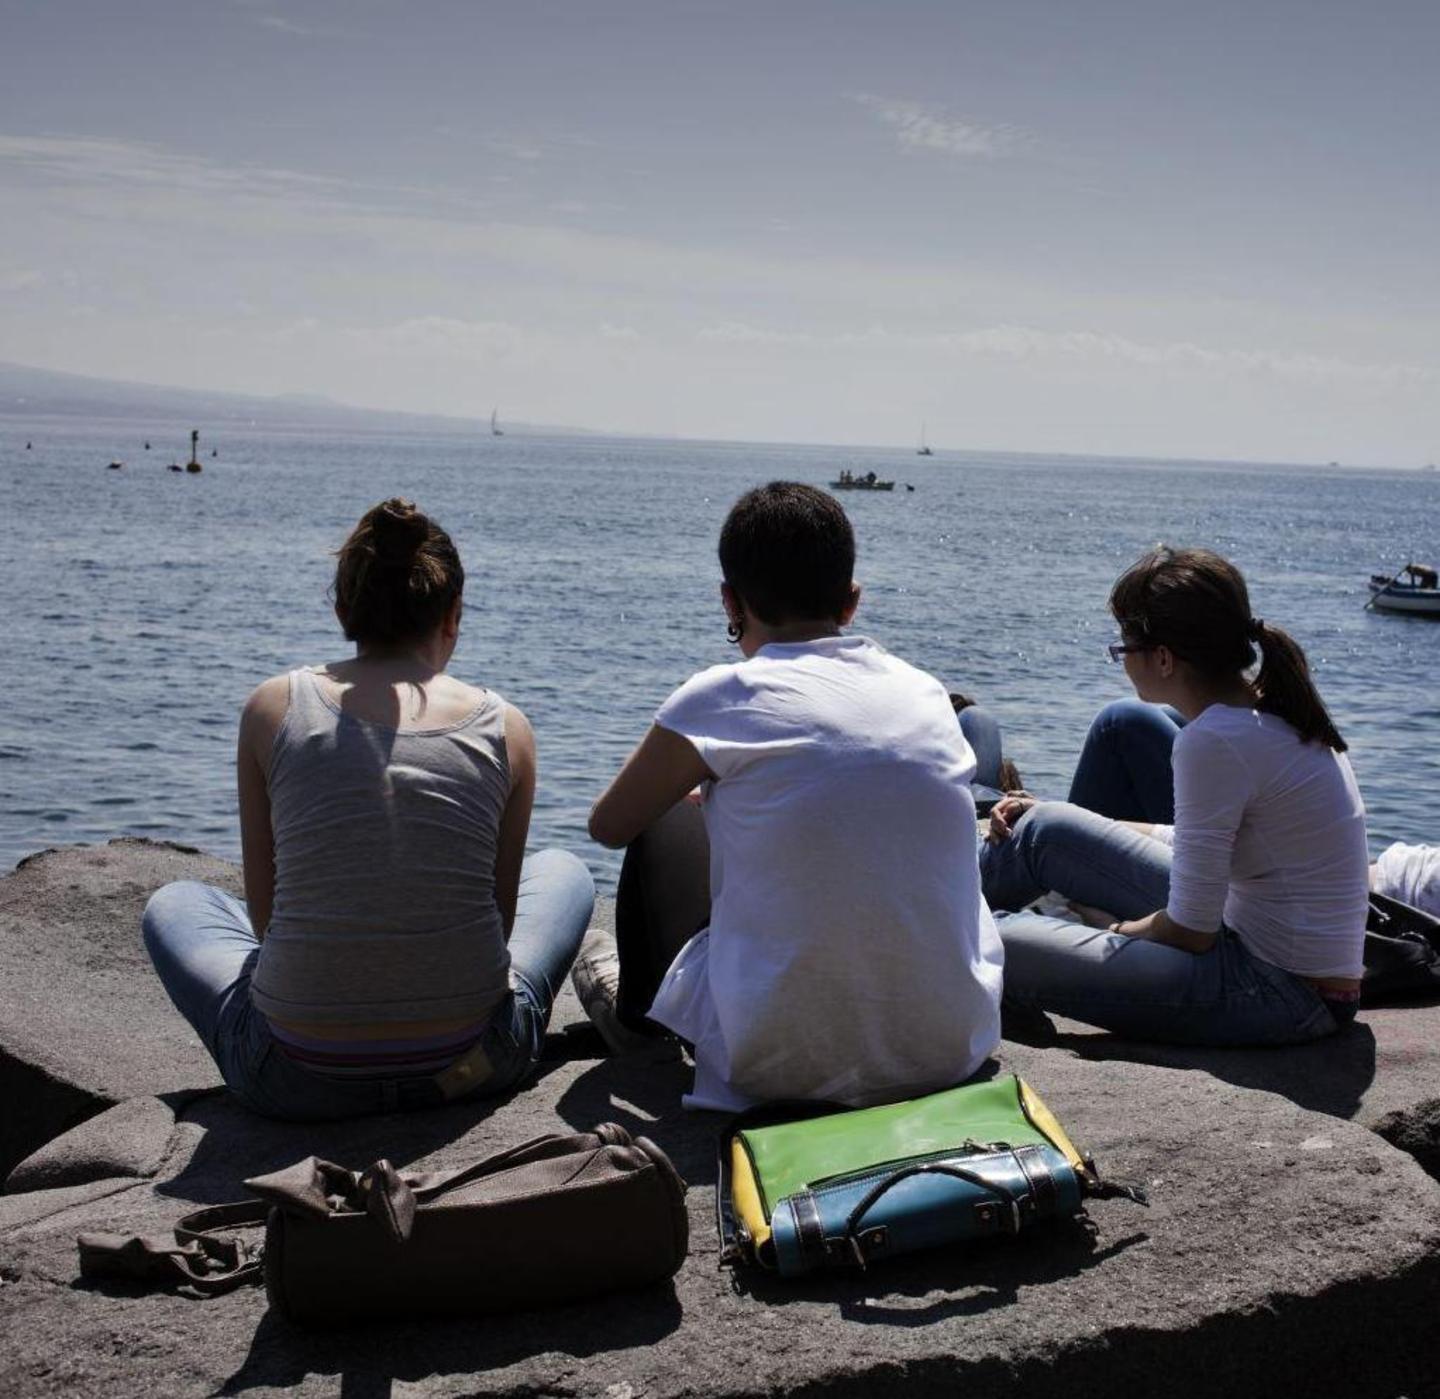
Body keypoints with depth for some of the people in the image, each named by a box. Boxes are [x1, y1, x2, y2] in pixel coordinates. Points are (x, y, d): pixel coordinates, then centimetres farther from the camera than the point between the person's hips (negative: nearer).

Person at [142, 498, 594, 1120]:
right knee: (564, 872, 30)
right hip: (471, 1063, 0)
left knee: (172, 907, 31)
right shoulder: (505, 728, -1)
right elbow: (501, 914, 8)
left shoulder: (274, 707, -2)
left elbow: (263, 911, 5)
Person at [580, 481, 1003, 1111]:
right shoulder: (928, 693, 5)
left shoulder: (723, 697, -9)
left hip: (784, 1065, -4)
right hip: (956, 1051, 5)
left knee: (665, 827, 17)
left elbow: (609, 825, 8)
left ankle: (639, 1013, 42)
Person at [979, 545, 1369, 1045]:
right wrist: (1051, 819, 20)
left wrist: (1116, 929, 1)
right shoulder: (1270, 713, 5)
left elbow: (1190, 932, -20)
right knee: (1044, 831, 10)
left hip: (1282, 992, -9)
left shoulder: (1214, 741, -23)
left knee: (1000, 947, -12)